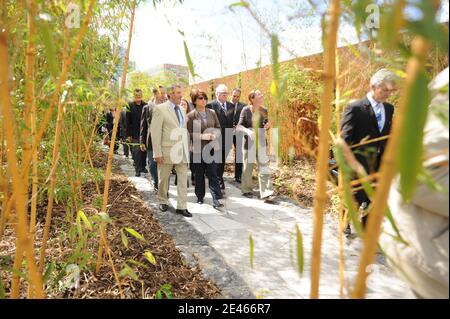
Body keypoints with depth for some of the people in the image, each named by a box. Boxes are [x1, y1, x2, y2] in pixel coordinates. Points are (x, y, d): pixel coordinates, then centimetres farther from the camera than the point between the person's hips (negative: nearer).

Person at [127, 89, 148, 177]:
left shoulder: (146, 105, 2)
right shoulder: (130, 105, 0)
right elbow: (128, 121, 0)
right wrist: (128, 134, -4)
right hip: (135, 133, -2)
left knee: (144, 150, 10)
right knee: (137, 151, -4)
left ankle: (143, 167, 26)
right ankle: (137, 169, 2)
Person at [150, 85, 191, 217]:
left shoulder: (182, 110, 13)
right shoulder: (160, 109, -6)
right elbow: (155, 132, -10)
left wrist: (187, 149, 9)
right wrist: (157, 153, -14)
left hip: (182, 151, 5)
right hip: (167, 150, -5)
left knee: (183, 179, 2)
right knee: (163, 178, 11)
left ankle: (182, 206, 10)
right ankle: (163, 201, 31)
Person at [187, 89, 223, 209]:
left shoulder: (212, 113, 7)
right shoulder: (191, 115, -1)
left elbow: (218, 127, 12)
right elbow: (189, 133, -4)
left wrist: (214, 135, -10)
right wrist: (202, 136, -17)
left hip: (211, 148, 1)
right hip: (198, 149, -1)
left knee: (213, 174, -4)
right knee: (199, 175, 9)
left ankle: (216, 200, -5)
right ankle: (200, 197, 25)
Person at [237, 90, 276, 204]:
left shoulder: (264, 110, 2)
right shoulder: (246, 110, -9)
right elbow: (239, 126, -9)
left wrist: (268, 125, -9)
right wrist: (247, 131, -28)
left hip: (262, 142, 3)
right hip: (249, 142, -3)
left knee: (264, 167, -4)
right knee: (248, 167, 9)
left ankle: (266, 194, -2)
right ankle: (247, 190, 29)